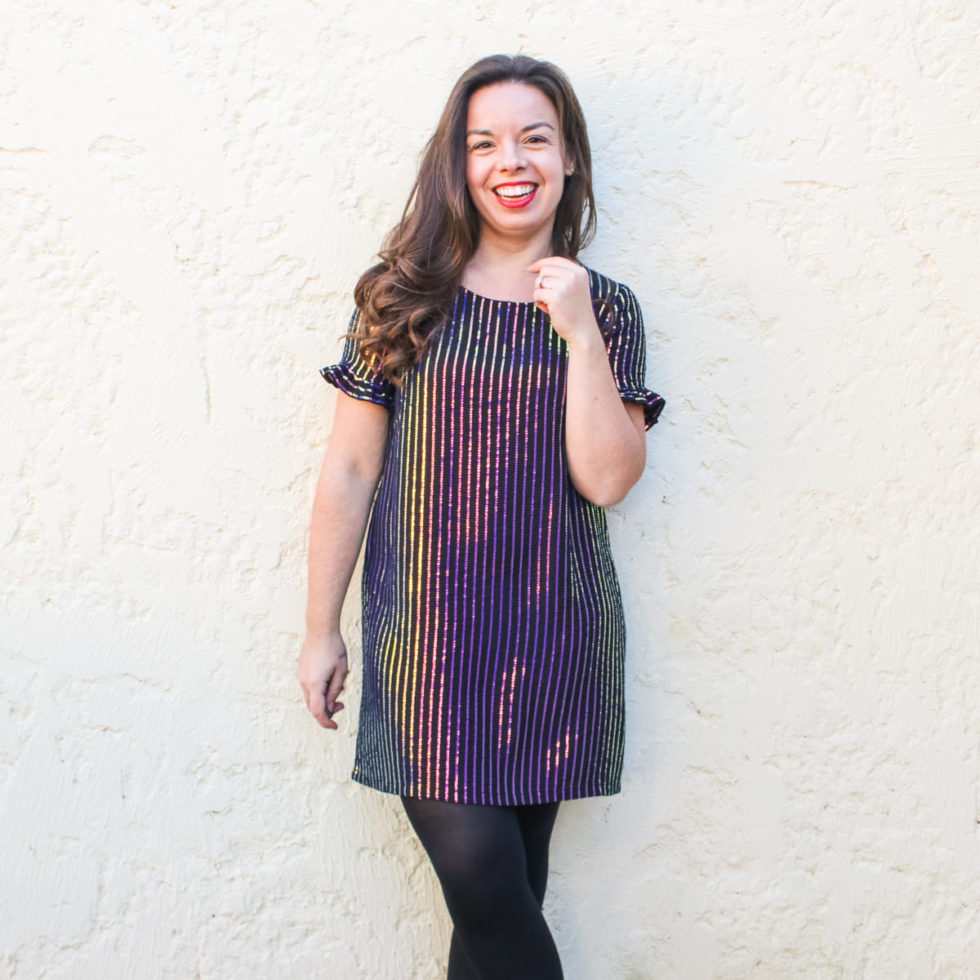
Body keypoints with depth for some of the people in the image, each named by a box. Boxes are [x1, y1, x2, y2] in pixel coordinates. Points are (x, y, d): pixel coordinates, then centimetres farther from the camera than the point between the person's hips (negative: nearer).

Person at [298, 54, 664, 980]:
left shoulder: (605, 308, 5)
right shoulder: (402, 297, 2)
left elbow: (605, 478, -5)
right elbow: (350, 468, 4)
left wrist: (578, 330, -12)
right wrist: (321, 627, 5)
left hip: (551, 635, 1)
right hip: (426, 631, -1)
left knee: (500, 891, 8)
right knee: (482, 878, -6)